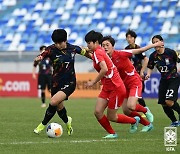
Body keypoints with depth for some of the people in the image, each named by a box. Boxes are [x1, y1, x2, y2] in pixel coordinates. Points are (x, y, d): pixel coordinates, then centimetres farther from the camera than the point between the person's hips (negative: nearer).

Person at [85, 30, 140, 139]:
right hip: (107, 88, 9)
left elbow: (104, 69, -30)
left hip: (116, 88, -9)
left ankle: (134, 121, 25)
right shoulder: (100, 51, 10)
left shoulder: (97, 52, -17)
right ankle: (112, 133, 11)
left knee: (111, 117, 3)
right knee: (98, 112, -1)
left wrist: (93, 82, -21)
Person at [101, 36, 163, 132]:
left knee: (131, 107, -24)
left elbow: (140, 50, -13)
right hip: (125, 85, 7)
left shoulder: (120, 54, -19)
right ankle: (148, 124, 23)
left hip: (134, 82, -7)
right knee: (126, 111, 4)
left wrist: (154, 45, -12)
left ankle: (146, 111, 11)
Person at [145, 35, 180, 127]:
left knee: (169, 101, -21)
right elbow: (150, 67, 8)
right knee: (164, 104, 3)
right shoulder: (153, 56, -4)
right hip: (163, 80, 5)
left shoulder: (171, 52, -15)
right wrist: (148, 74, -10)